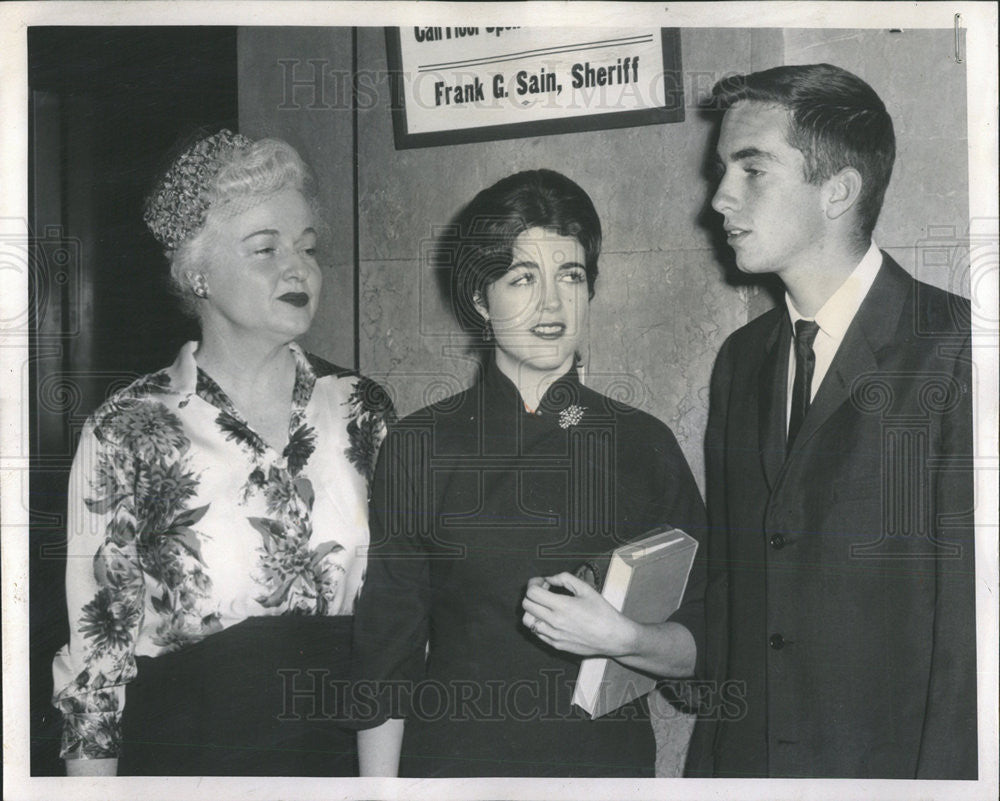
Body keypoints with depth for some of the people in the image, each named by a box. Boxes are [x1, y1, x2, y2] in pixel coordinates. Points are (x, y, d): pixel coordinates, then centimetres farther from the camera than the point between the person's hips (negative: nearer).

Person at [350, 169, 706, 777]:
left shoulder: (645, 444, -2)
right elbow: (383, 655, -2)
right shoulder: (418, 447, -4)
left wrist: (622, 639, -19)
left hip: (609, 759, 1)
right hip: (453, 759, -1)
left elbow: (702, 647, 0)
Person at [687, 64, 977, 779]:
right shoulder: (741, 360, 7)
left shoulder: (956, 350, -14)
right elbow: (726, 590, 9)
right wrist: (709, 760, 6)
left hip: (891, 766, -5)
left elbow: (971, 619, -16)